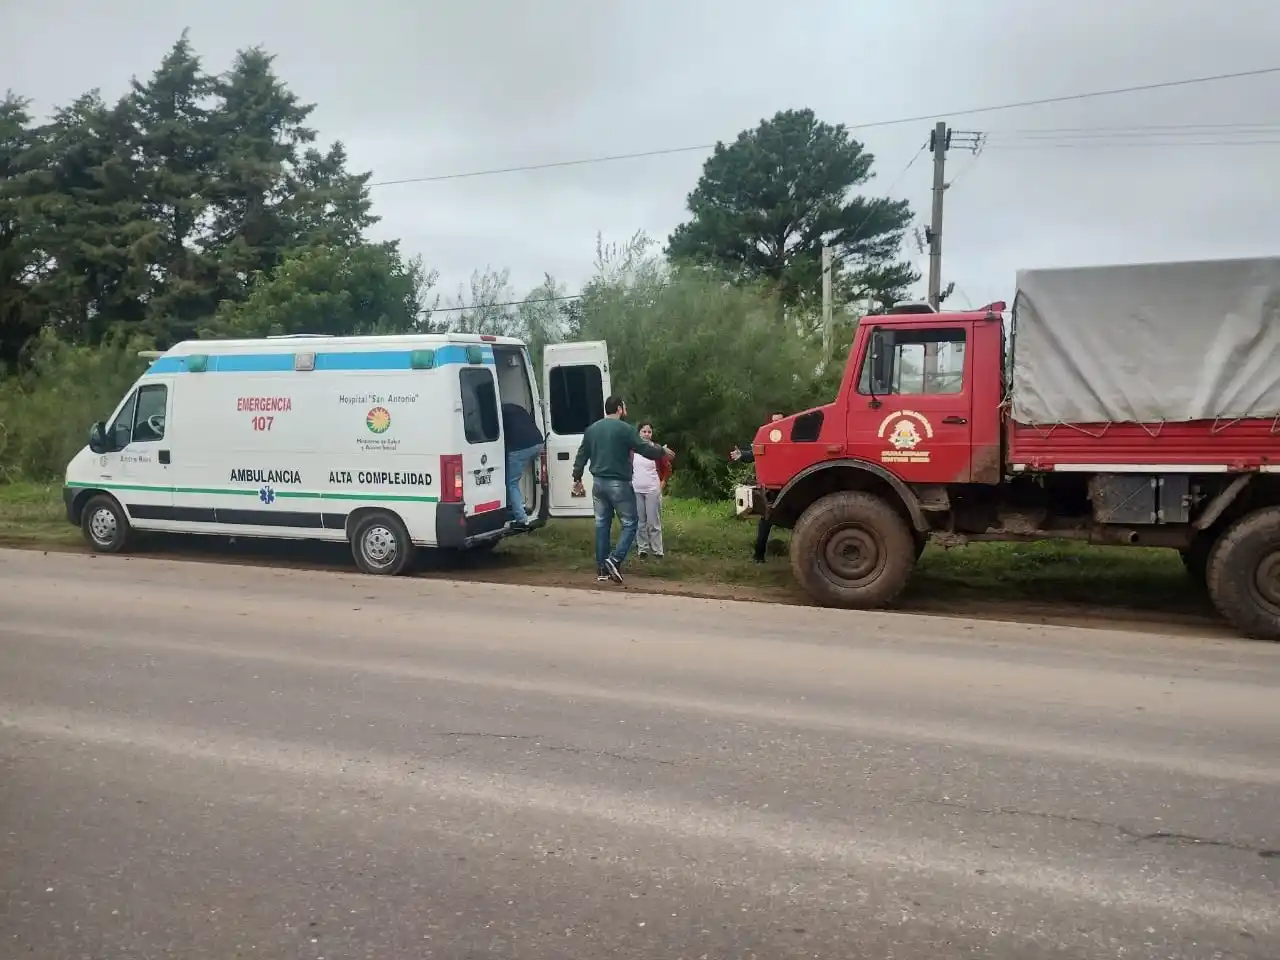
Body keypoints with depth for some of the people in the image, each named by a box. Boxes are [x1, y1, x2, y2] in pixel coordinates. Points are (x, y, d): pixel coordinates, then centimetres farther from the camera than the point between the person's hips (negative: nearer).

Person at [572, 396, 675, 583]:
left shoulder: (592, 429, 10)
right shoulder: (625, 428, -10)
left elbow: (581, 456, 14)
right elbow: (645, 449, -9)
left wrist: (577, 479, 22)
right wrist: (662, 451, 9)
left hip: (598, 482, 6)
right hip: (618, 483, -6)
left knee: (602, 524, 10)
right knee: (629, 523, 3)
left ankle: (602, 569, 11)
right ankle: (615, 559, -14)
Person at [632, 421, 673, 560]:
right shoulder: (633, 449, 3)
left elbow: (668, 468, 4)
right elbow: (628, 468, 16)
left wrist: (663, 483, 0)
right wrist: (629, 481, 8)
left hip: (653, 491, -3)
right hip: (636, 490, 3)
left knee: (654, 522, 0)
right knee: (640, 522, 9)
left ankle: (657, 551, 6)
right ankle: (642, 549, 18)